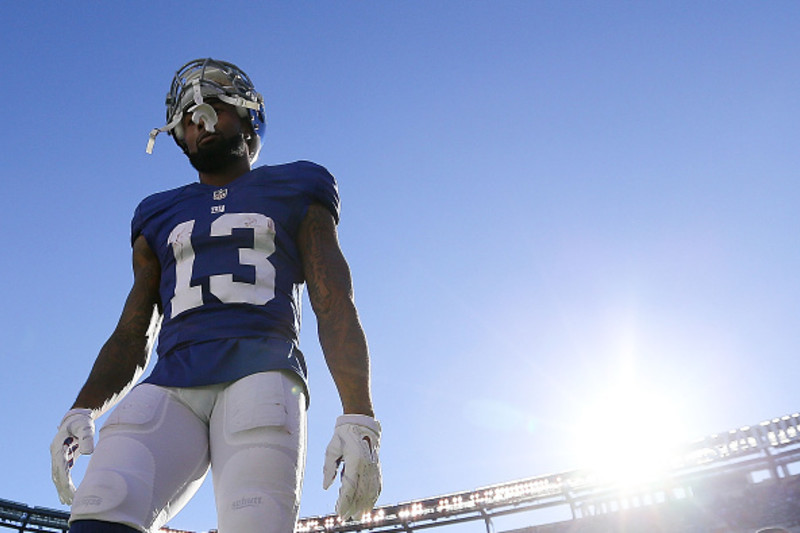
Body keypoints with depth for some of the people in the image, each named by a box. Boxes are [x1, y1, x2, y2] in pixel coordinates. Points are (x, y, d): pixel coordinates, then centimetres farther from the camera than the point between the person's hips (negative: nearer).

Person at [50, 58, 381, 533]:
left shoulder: (294, 196, 19)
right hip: (171, 386, 4)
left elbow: (336, 310, 7)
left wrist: (359, 419, -8)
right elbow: (133, 336, 23)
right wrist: (83, 411, 3)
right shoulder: (160, 217, 29)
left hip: (261, 374, -3)